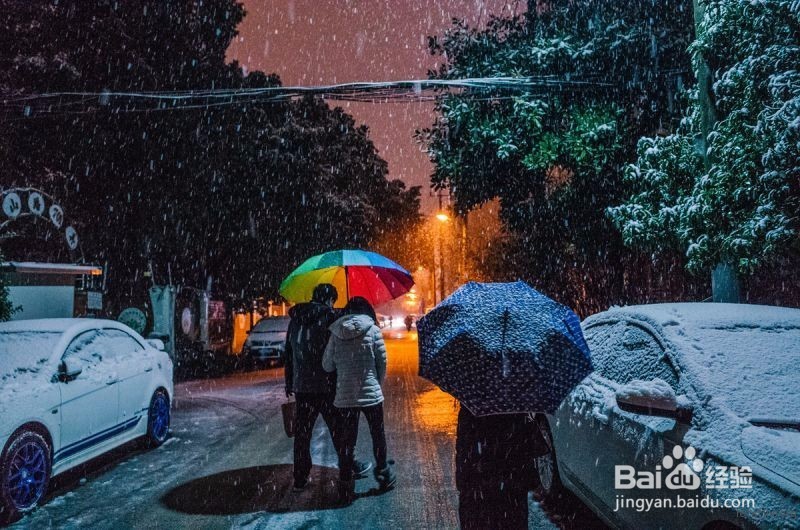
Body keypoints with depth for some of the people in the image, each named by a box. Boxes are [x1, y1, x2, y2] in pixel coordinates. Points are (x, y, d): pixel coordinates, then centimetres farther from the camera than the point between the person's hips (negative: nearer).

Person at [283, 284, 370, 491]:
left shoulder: (295, 320, 9)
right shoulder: (329, 316, -9)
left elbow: (288, 354, 13)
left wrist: (289, 383, 19)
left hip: (301, 387, 5)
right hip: (326, 386, -4)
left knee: (302, 433, 9)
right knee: (338, 429, 10)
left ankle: (300, 479, 13)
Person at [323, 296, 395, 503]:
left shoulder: (336, 333, 0)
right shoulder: (373, 330, -6)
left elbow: (327, 365, 2)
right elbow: (382, 362, -4)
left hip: (344, 396, 2)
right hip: (371, 394, -1)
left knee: (347, 440, 9)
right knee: (378, 435, 17)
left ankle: (345, 486, 11)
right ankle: (383, 474, 32)